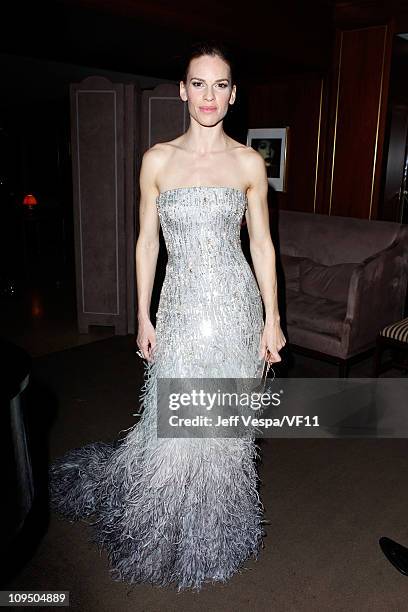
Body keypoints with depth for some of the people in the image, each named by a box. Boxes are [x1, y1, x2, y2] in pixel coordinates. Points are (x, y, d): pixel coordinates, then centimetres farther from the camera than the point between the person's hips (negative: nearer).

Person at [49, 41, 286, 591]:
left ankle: (215, 531, 39)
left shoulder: (249, 162, 1)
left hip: (235, 304, 1)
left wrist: (272, 318, 0)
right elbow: (147, 241, 3)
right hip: (181, 304, 0)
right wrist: (144, 317, 2)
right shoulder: (158, 160, 1)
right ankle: (165, 533, 38)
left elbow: (262, 243, 3)